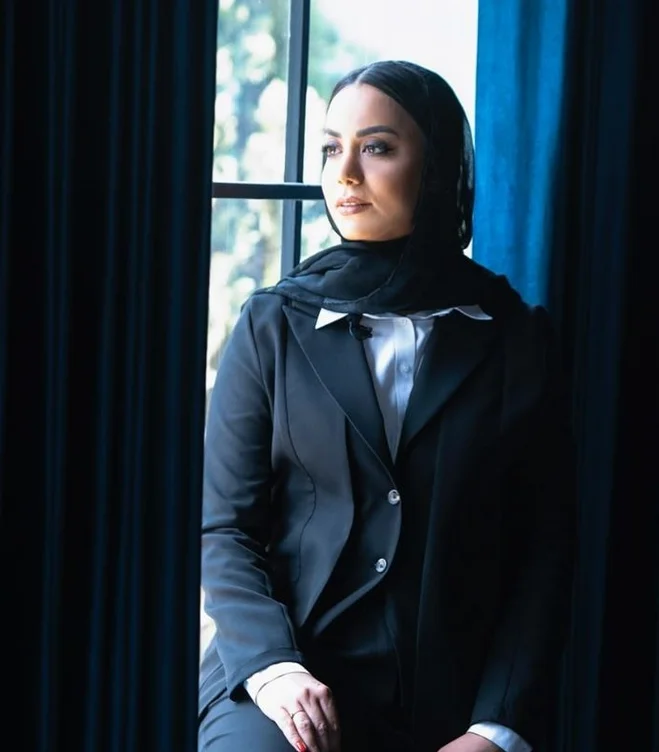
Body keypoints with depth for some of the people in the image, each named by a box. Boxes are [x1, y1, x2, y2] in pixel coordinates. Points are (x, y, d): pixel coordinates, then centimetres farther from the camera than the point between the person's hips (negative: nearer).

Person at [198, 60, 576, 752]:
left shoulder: (516, 337, 7)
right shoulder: (274, 323, 7)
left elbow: (545, 548, 4)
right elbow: (223, 527, 4)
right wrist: (272, 666, -13)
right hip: (290, 689, -1)